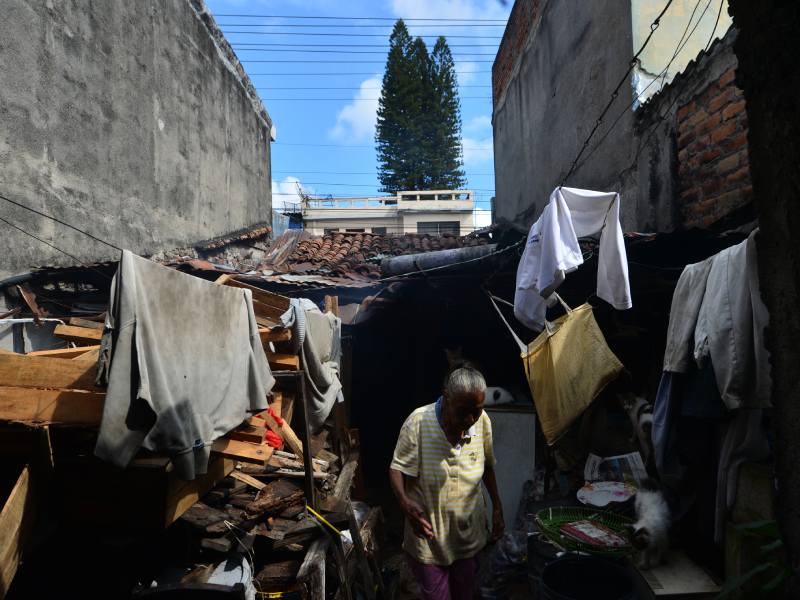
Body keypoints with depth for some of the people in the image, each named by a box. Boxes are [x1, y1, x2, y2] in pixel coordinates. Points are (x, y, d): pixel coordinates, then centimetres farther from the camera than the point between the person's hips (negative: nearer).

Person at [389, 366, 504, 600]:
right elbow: (397, 468, -18)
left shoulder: (482, 421, -10)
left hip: (469, 535, 4)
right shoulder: (418, 422, -24)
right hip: (428, 535, -4)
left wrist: (497, 507, 7)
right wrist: (405, 501, -35)